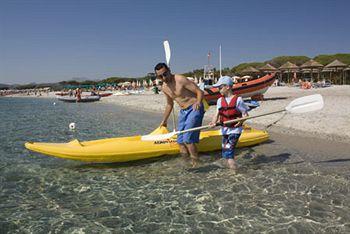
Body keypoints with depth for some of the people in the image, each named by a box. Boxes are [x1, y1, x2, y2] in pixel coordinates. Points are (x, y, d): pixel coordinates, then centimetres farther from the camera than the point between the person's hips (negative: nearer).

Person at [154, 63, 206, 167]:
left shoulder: (180, 80, -18)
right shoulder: (164, 88, 5)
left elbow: (200, 92, -17)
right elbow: (169, 104, 22)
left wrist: (198, 102, -38)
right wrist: (164, 120, 29)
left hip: (194, 109, -8)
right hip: (183, 112, 8)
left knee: (187, 139, -17)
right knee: (180, 140, 5)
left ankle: (195, 162, -1)